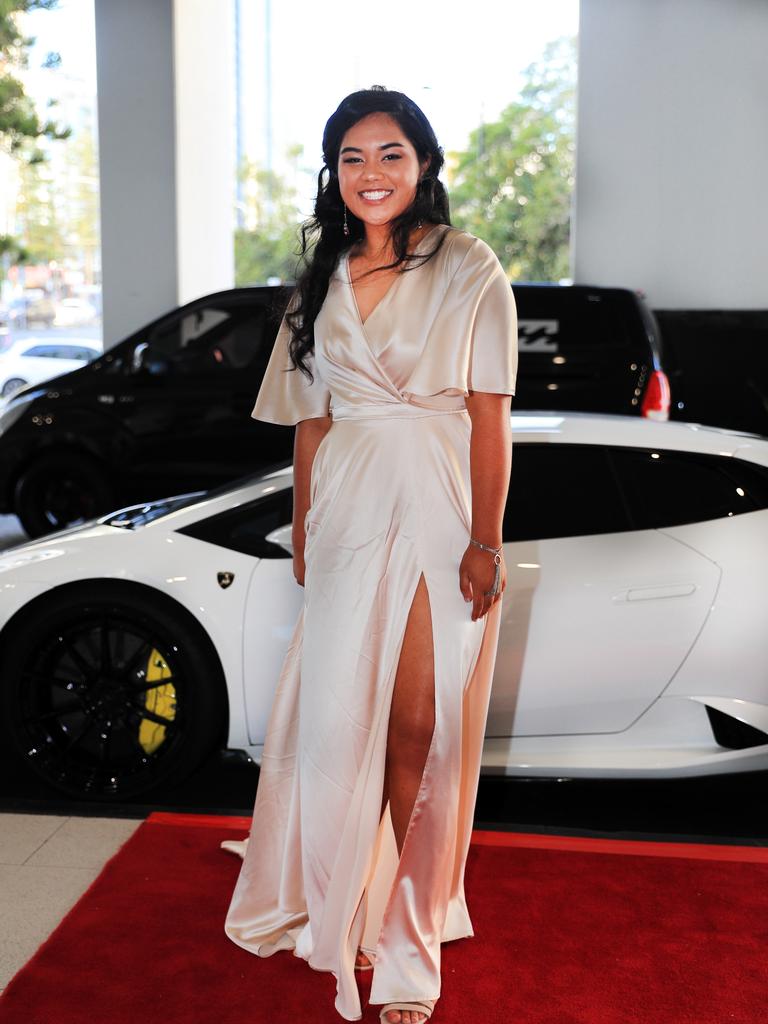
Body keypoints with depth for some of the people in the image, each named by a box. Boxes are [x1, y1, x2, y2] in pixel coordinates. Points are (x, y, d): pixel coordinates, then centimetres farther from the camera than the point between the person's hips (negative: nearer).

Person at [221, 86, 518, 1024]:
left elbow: (490, 417, -5)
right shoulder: (325, 279, 13)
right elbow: (311, 418, 15)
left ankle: (407, 943, 15)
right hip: (347, 507, 4)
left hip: (437, 508, -4)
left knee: (418, 728, -1)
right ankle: (347, 913, 25)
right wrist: (302, 530, 14)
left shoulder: (468, 269, -1)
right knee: (340, 718, 5)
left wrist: (486, 542, -11)